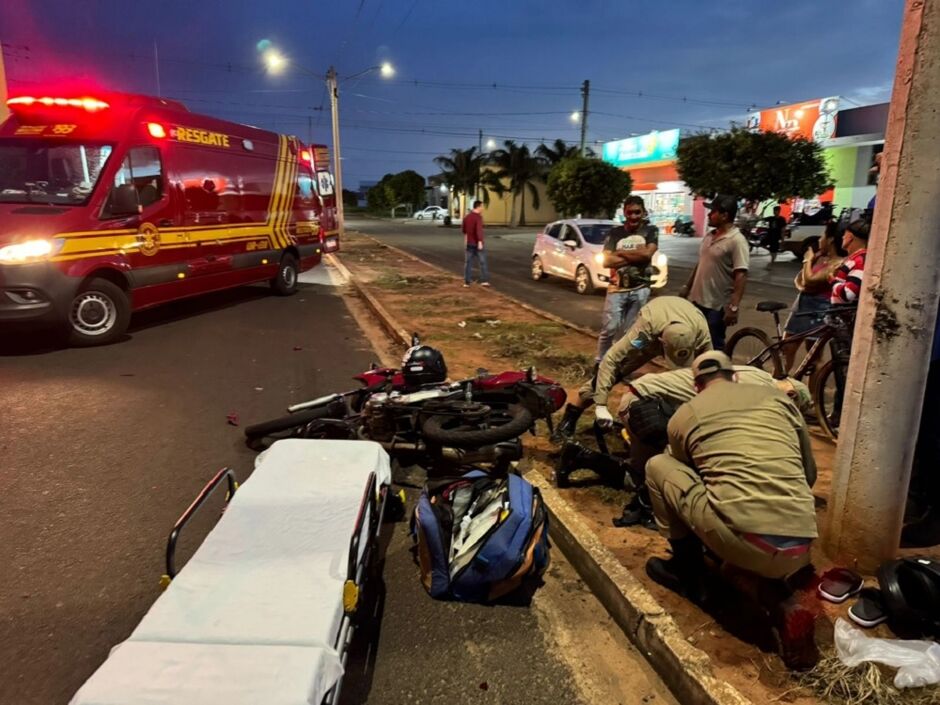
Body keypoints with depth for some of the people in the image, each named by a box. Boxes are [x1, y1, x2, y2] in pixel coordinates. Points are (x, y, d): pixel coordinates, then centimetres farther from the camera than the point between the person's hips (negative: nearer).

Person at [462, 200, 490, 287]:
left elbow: (464, 228, 24)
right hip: (477, 243, -6)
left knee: (468, 262, 7)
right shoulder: (478, 217, -15)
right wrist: (480, 242, -33)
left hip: (469, 243, 6)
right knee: (482, 261, 4)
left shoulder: (466, 216, 8)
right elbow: (478, 230, -29)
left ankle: (467, 282, 5)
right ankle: (484, 280, 3)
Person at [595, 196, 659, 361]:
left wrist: (620, 252, -7)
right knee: (609, 329, -5)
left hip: (640, 289, 0)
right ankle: (599, 363, 9)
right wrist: (636, 256, -10)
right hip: (617, 288, 0)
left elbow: (647, 254, -14)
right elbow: (606, 261, -8)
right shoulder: (615, 233, 4)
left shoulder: (651, 231, 4)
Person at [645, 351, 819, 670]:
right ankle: (784, 606, 10)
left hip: (741, 540, -4)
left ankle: (687, 573, 25)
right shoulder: (778, 398, 20)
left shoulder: (683, 415, 12)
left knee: (658, 466, 16)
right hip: (798, 551, 5)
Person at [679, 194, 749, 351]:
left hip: (717, 306, -8)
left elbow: (741, 276, -22)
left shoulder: (736, 241, -17)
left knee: (714, 347, 3)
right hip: (697, 299, 8)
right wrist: (687, 287, 21)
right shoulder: (709, 236, 8)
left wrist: (734, 307, -27)